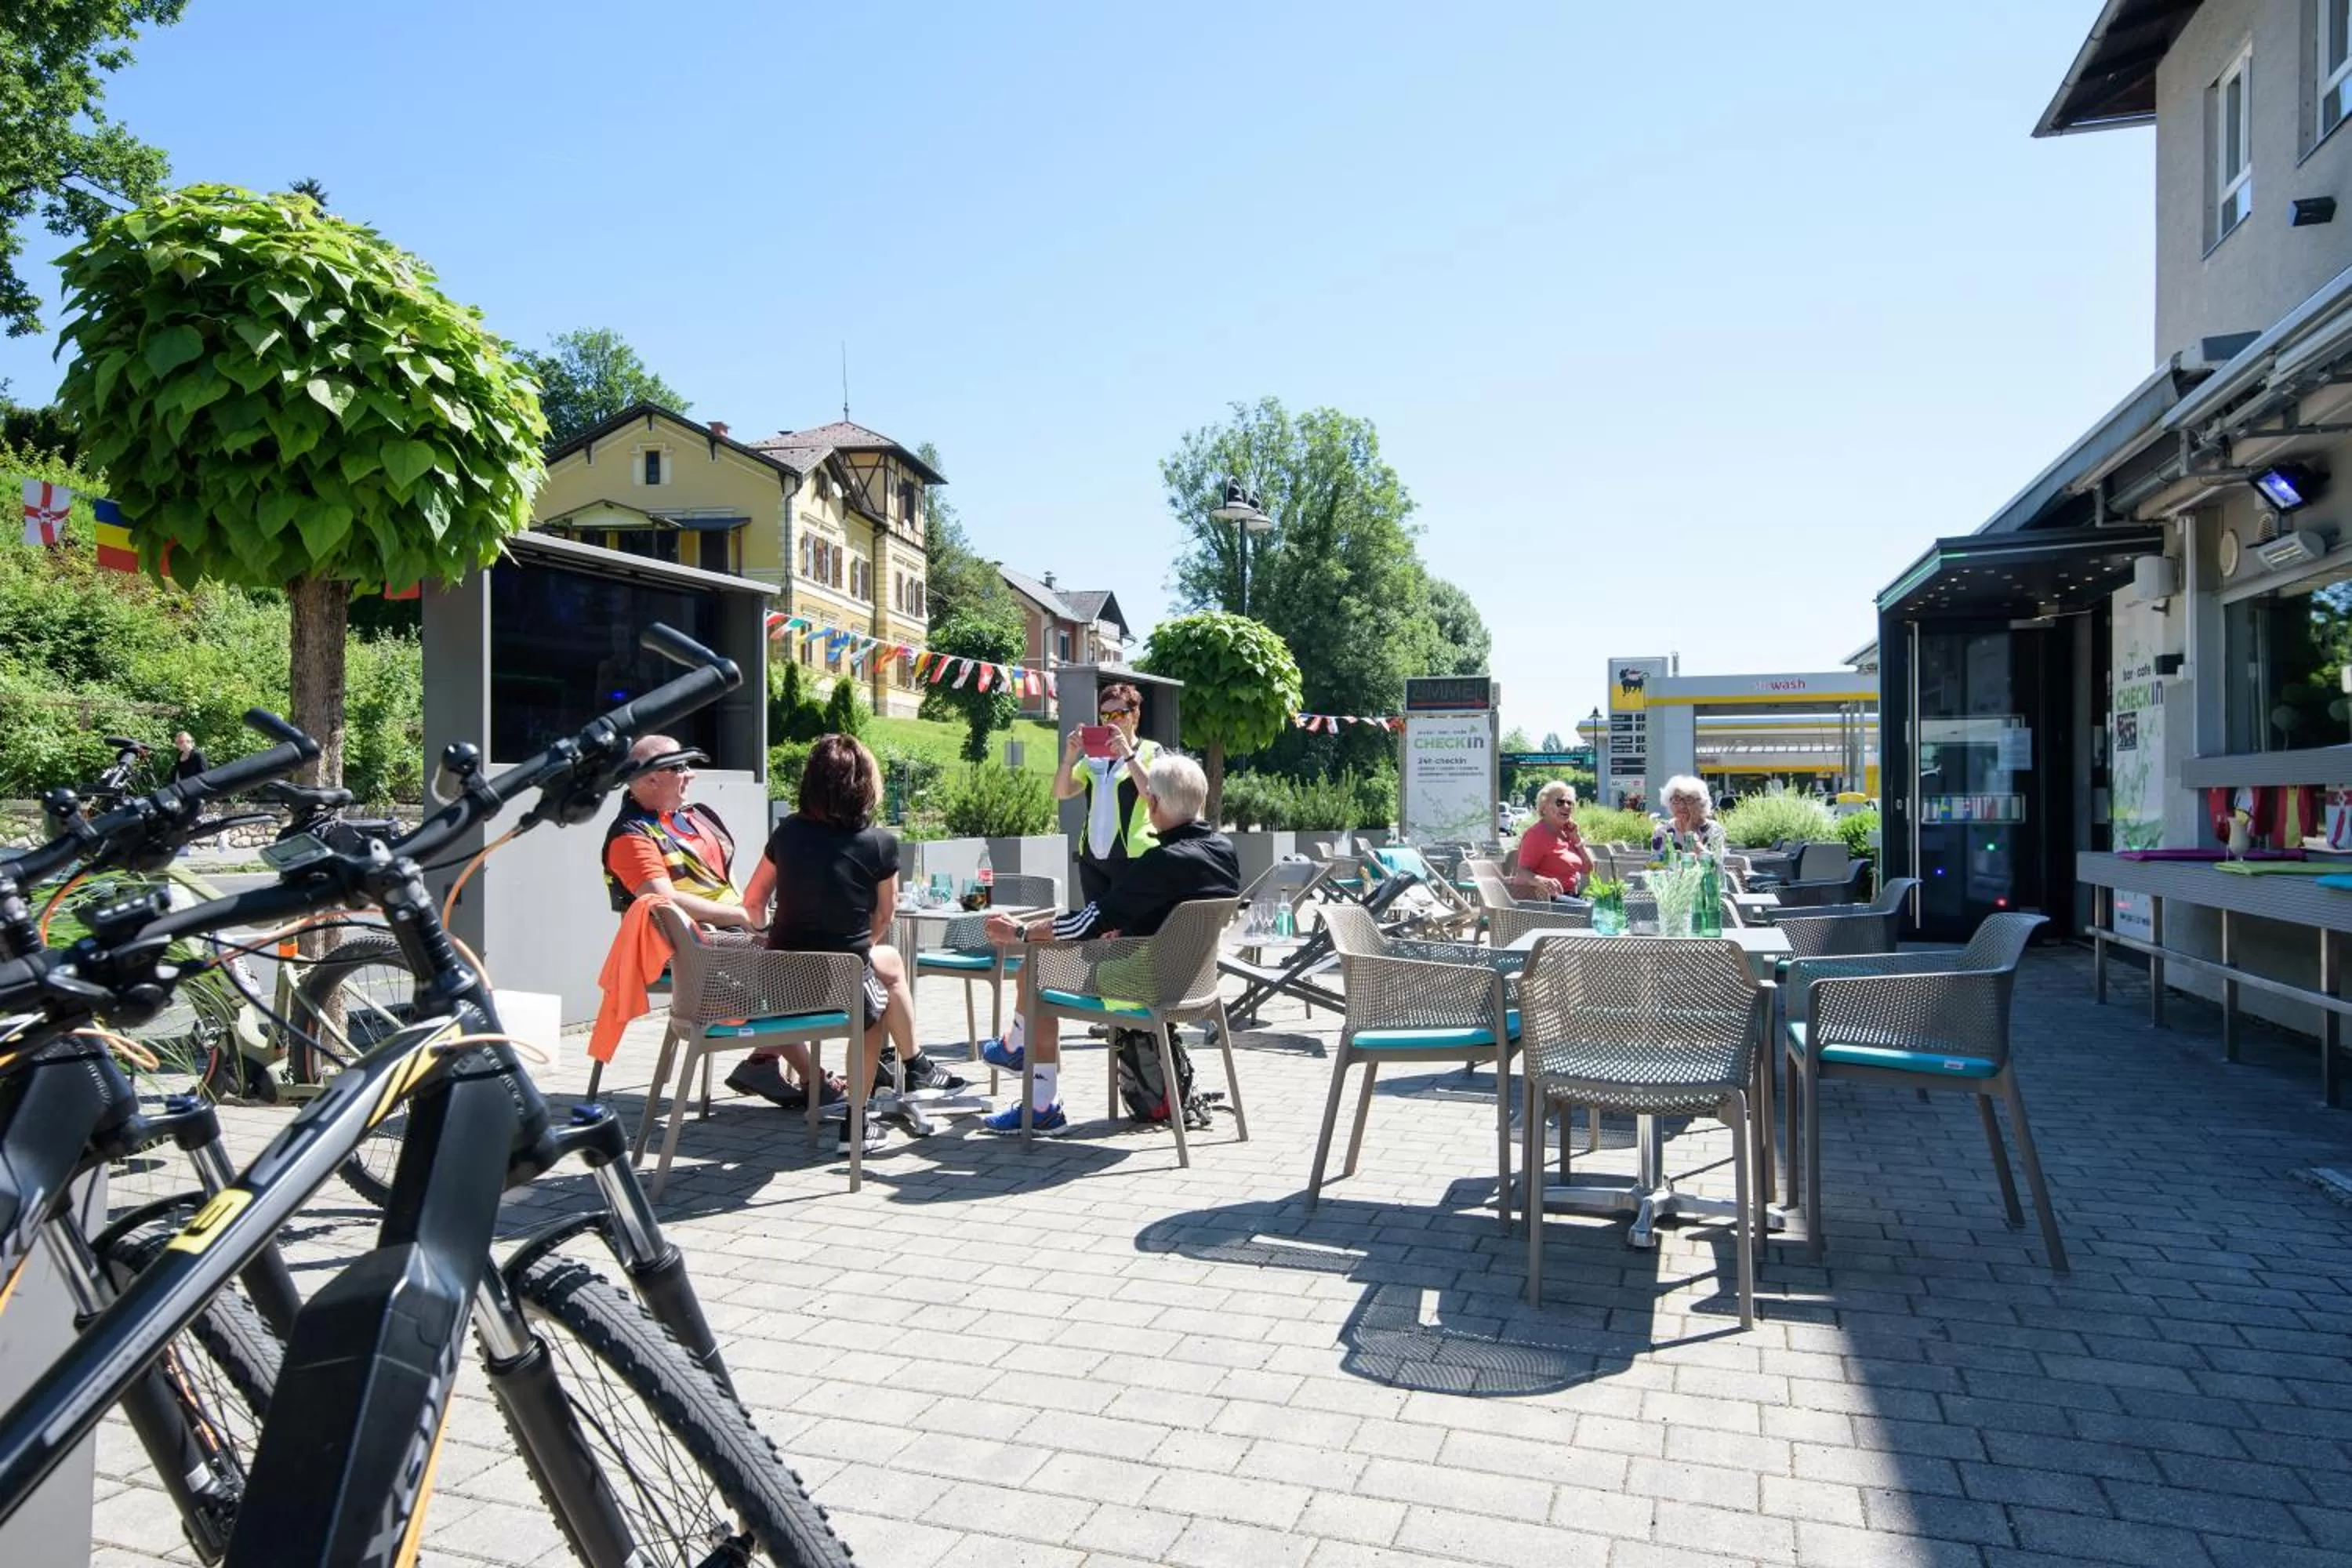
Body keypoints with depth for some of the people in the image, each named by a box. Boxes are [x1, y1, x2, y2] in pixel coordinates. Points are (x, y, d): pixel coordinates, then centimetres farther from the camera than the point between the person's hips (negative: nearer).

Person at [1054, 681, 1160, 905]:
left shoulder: (1150, 751, 1)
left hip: (1132, 858, -5)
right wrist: (1069, 758, -8)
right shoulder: (1093, 755, 14)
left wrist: (1128, 753, -20)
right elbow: (1061, 793, 8)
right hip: (1091, 858, 5)